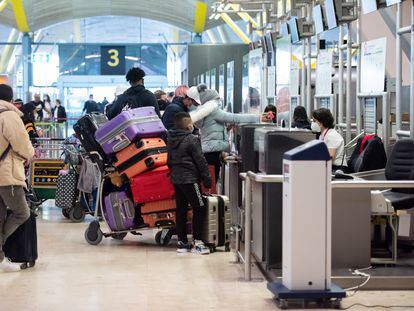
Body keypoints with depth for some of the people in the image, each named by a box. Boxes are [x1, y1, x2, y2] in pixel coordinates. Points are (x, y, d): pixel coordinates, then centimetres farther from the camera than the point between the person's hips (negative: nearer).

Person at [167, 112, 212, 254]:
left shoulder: (171, 140, 10)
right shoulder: (192, 140, -12)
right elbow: (200, 161, -10)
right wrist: (207, 179, -5)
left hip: (176, 178, 8)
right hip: (189, 179, -8)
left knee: (181, 210, 10)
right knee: (199, 208, -1)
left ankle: (182, 242, 12)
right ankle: (197, 242, -4)